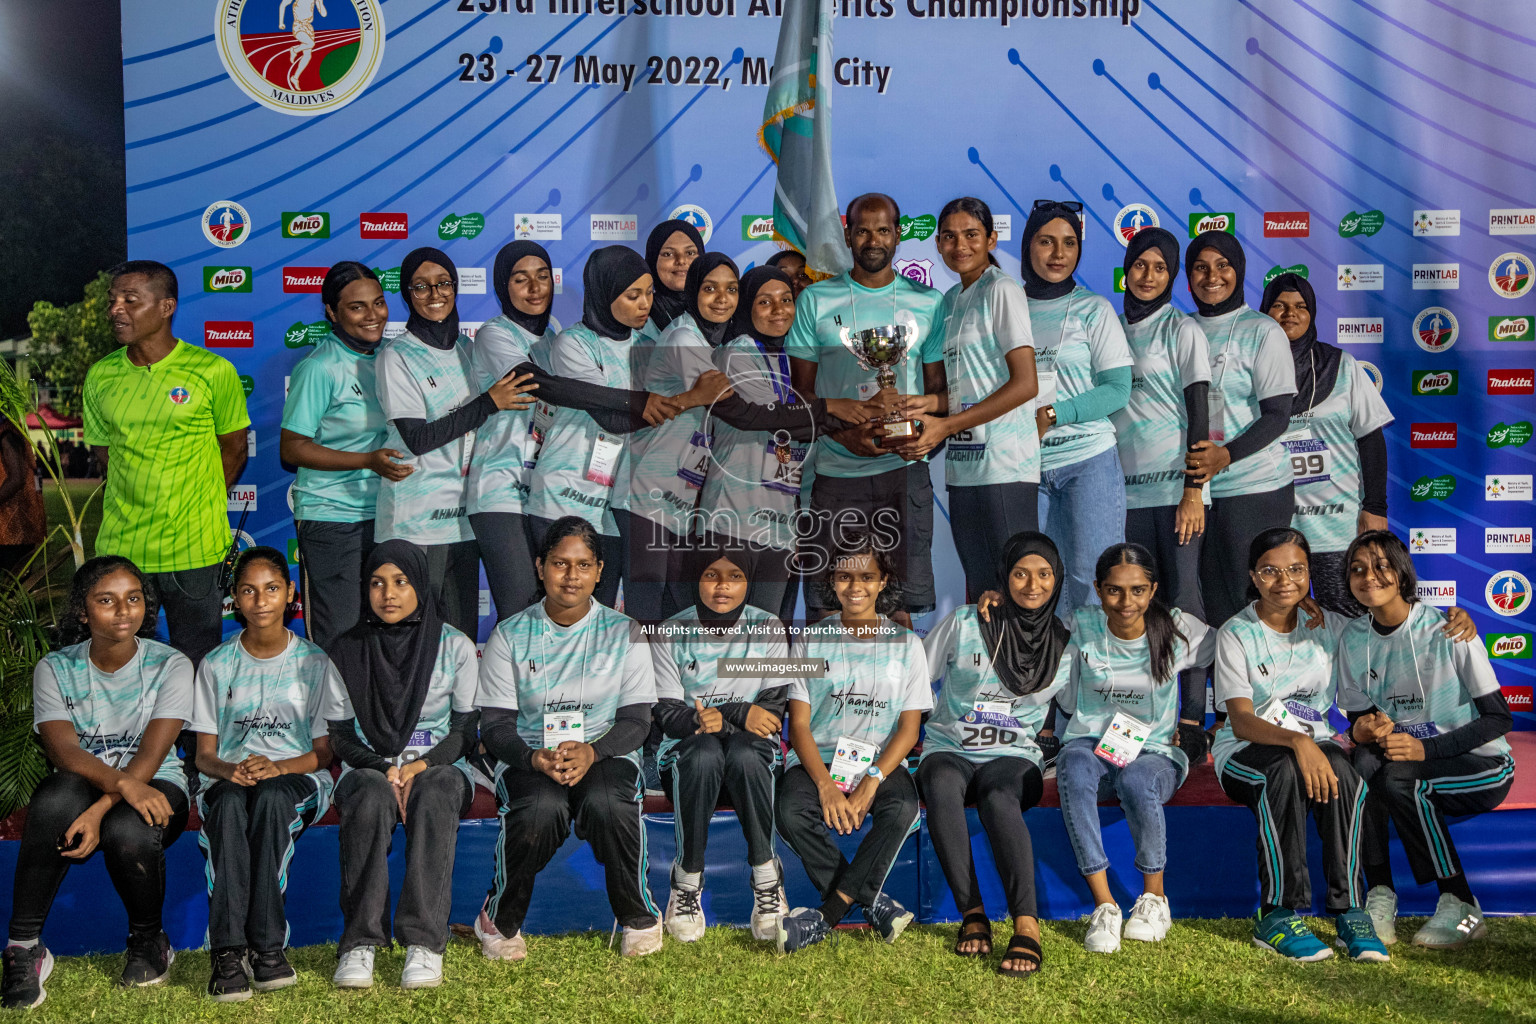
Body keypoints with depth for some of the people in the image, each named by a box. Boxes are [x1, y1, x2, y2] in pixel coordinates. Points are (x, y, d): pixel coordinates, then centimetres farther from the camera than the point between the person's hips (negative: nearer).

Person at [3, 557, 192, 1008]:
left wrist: (100, 811, -31)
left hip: (154, 789, -1)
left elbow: (150, 757, -15)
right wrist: (122, 783, -35)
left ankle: (148, 939, -3)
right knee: (58, 795, -35)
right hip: (81, 789, 1)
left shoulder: (170, 665, -5)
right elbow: (63, 751, -16)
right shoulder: (55, 669, -1)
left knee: (127, 833, -35)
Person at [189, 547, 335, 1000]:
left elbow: (325, 751, 2)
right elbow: (204, 754, 6)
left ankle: (265, 943, -38)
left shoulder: (315, 663, 5)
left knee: (271, 796, -37)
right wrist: (228, 769, -19)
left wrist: (278, 767, -19)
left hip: (297, 780, -1)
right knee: (230, 802, -36)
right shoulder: (216, 665, 9)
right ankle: (228, 950, -42)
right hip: (228, 779, 1)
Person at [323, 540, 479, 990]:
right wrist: (385, 769, -13)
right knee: (373, 797, -36)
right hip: (369, 769, 1)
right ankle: (359, 943, -36)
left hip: (439, 766, -1)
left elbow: (468, 728, 2)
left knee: (434, 796, -37)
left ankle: (424, 942, -40)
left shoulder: (454, 646, 6)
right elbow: (339, 734, 6)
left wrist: (422, 765, -16)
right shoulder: (348, 650, 8)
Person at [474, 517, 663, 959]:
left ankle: (640, 918, -8)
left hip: (605, 754, 0)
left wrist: (590, 752, -20)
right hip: (528, 757, 0)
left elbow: (636, 719, 0)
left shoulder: (624, 633, 5)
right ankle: (500, 921, -7)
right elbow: (495, 725, 0)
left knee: (605, 804, -35)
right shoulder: (510, 635, 4)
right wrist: (535, 758, -22)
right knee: (541, 809, -34)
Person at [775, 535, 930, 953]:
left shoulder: (906, 644, 10)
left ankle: (826, 916, -28)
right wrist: (825, 784, -17)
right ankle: (876, 904, -20)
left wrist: (872, 781, -15)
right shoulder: (813, 640, 9)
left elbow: (909, 726, 2)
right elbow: (799, 723, 1)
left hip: (881, 762, 0)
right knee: (791, 812, -32)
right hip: (818, 760, 0)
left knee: (902, 809, -33)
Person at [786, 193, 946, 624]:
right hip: (834, 470, -1)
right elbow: (802, 387, 4)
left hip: (904, 466, 1)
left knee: (900, 604, 2)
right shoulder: (815, 300, 5)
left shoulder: (928, 302, 9)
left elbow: (938, 387, 12)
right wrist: (845, 432, -13)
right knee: (826, 603, 0)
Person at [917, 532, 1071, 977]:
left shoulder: (1066, 644, 7)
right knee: (942, 783, -38)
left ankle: (1027, 925, -45)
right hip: (948, 751, 0)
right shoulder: (964, 623, 2)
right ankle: (972, 915, -34)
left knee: (998, 797, -37)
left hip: (1013, 757, 0)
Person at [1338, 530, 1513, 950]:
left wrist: (1426, 749, -26)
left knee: (1399, 780, -33)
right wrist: (1364, 730, -21)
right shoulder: (1353, 639, 0)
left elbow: (1499, 718, -13)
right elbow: (1357, 718, 6)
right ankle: (1380, 894, -21)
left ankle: (1460, 905, -15)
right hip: (1410, 757, 4)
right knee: (1361, 762, -29)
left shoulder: (1447, 631, -15)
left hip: (1481, 766, -4)